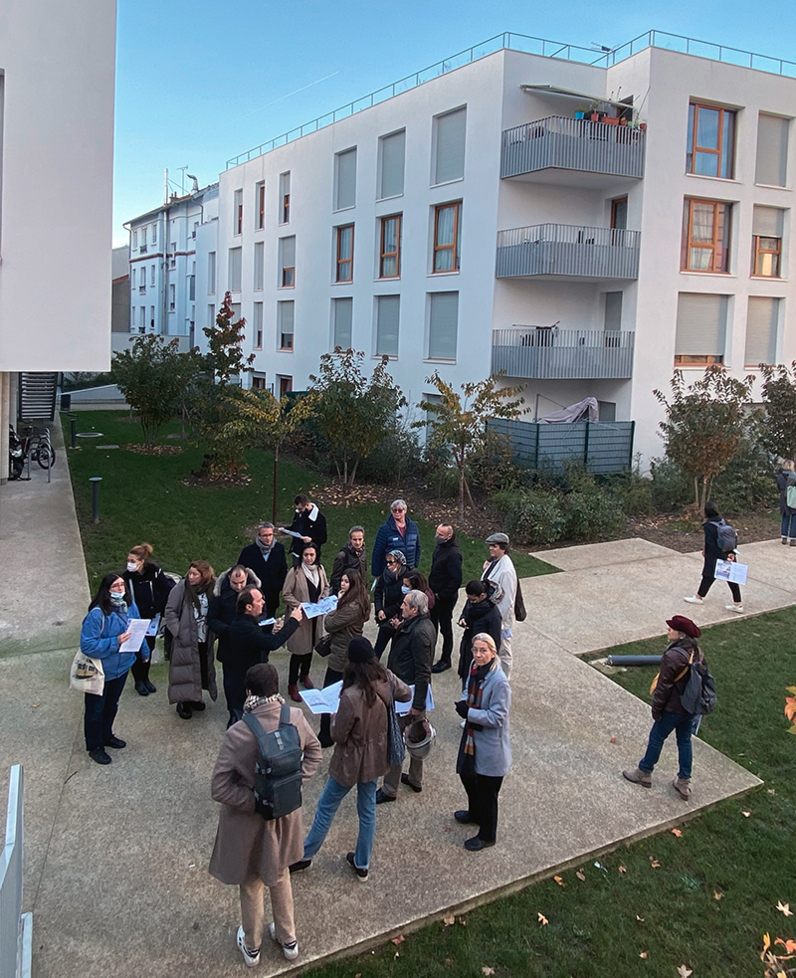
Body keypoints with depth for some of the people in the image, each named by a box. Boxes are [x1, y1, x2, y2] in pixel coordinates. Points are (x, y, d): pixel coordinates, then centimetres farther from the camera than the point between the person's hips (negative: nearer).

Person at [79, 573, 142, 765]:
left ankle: (106, 736, 48)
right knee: (95, 709, 13)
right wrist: (115, 642, -33)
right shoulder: (97, 614, -28)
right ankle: (95, 747, 31)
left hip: (122, 666, 6)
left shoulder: (130, 606, -7)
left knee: (112, 704, 27)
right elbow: (87, 645, -28)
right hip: (101, 671, -6)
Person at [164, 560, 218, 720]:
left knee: (202, 668, 15)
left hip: (204, 640, 4)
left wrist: (213, 632, -1)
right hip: (186, 640, -4)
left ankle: (195, 698, 35)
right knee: (186, 669, 1)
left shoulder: (212, 589, -4)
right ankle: (183, 702, 17)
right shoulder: (181, 588, -13)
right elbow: (170, 611, -9)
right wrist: (178, 631, -13)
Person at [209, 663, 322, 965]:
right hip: (285, 814, 3)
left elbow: (220, 789, -25)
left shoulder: (238, 734, -31)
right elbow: (314, 752, 0)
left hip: (248, 821, -3)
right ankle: (288, 940, 49)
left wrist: (254, 802, -15)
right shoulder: (296, 718, -20)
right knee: (280, 876, 30)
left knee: (251, 885, 23)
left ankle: (251, 947, 47)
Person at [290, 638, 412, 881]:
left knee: (327, 806, 16)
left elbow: (338, 735, -21)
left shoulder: (351, 696, -33)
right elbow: (406, 694, 7)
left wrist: (335, 718, -2)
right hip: (376, 757, 6)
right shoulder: (386, 679, -15)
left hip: (351, 761, -6)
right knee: (368, 809, 20)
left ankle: (305, 855, 34)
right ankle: (362, 864, 36)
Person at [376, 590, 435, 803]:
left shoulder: (419, 632, -27)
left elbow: (423, 672, -26)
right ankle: (415, 779, 37)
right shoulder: (424, 625, 4)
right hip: (416, 691, 10)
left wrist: (417, 704, -23)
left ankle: (389, 789, 14)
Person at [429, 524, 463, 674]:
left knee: (445, 629, 7)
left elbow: (456, 580, -28)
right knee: (432, 624, 22)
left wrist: (441, 595, -20)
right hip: (434, 595, 9)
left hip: (445, 598, -9)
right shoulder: (440, 547, 2)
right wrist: (430, 589, 12)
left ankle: (445, 660, 21)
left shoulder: (453, 554, -26)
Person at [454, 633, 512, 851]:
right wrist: (463, 702, -8)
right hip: (472, 736, 8)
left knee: (486, 790, 9)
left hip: (490, 744, -8)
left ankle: (487, 836, 31)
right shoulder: (474, 668, -5)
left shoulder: (499, 681, -28)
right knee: (467, 775, 26)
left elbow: (497, 717, -25)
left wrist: (468, 713, -25)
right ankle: (475, 814, 54)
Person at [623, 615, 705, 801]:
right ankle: (684, 782, 27)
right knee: (685, 741, 18)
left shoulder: (672, 656, -28)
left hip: (673, 708, -7)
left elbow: (663, 686, -21)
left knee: (656, 738, 12)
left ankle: (644, 773, 29)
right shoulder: (697, 652, -2)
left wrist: (656, 708, -9)